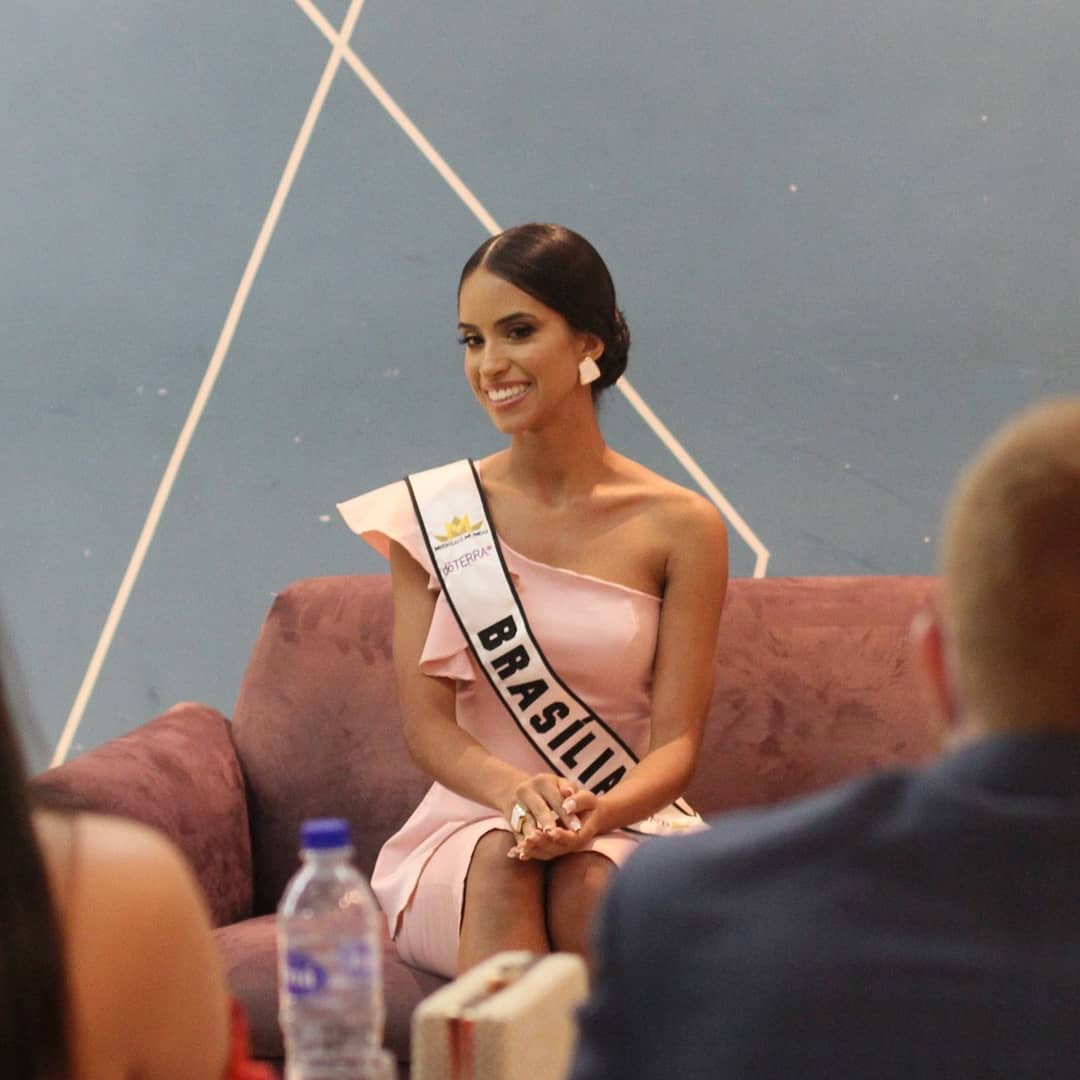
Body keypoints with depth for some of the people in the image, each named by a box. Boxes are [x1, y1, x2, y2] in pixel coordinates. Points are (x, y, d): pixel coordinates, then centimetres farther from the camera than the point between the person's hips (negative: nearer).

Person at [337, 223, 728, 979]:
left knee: (588, 882, -34)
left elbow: (675, 743, -3)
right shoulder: (431, 515, 4)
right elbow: (426, 722, -2)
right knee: (502, 859, -33)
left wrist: (598, 813, -27)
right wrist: (516, 791, -25)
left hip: (626, 834, 0)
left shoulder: (679, 527, 0)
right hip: (464, 827, 1)